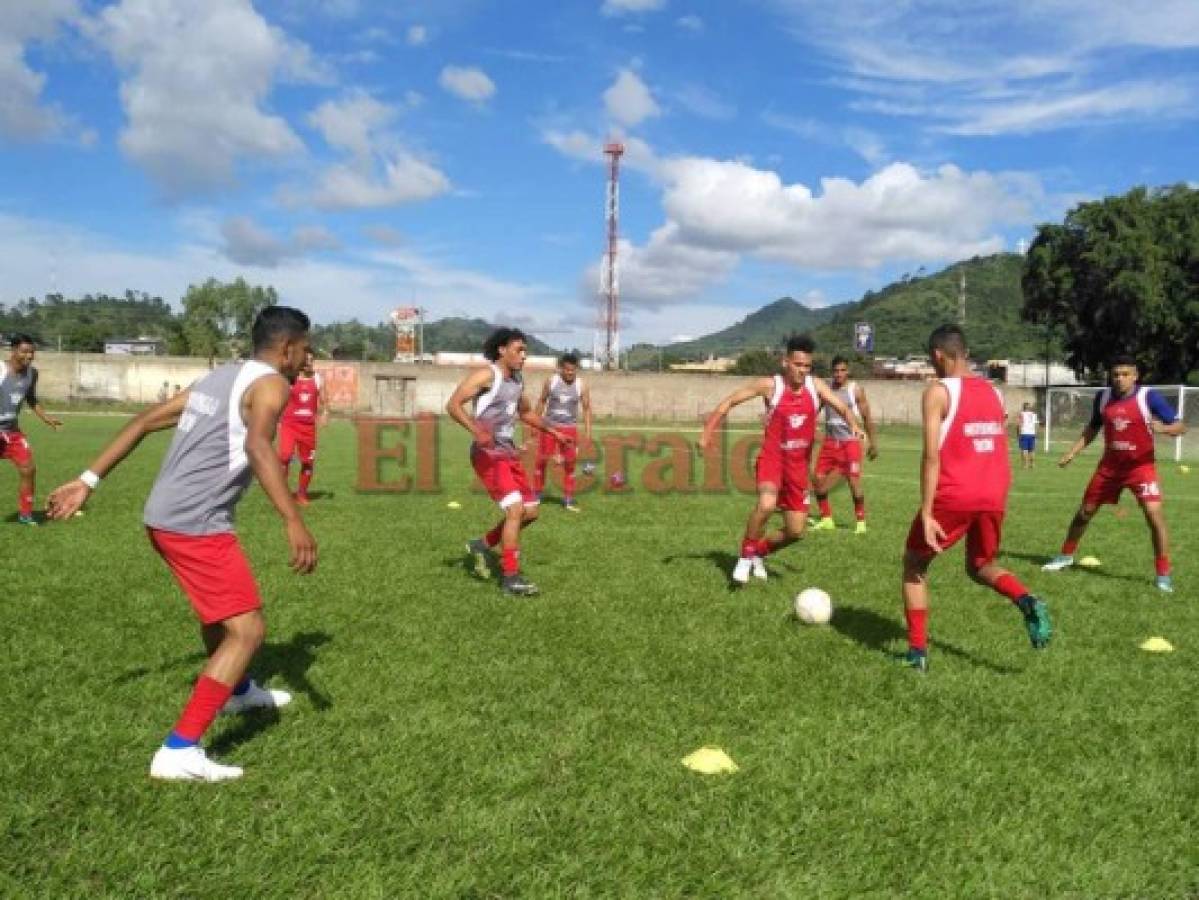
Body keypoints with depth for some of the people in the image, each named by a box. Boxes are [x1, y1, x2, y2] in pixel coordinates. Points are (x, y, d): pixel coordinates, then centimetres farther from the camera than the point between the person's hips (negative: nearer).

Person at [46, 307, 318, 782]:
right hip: (196, 525, -9)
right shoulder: (270, 383, -7)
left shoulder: (218, 377, 19)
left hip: (164, 517, 9)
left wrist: (87, 481, 17)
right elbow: (257, 445, -28)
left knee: (221, 609, 30)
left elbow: (144, 422, 16)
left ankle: (238, 691, 52)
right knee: (248, 630, -6)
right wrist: (294, 521, -36)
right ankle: (179, 751, -9)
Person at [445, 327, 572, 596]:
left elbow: (525, 412, 32)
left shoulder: (517, 380, 14)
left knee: (530, 511, 8)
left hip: (509, 452, 9)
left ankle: (483, 545, 25)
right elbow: (453, 405, -21)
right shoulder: (487, 375, -11)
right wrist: (475, 429, -36)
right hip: (488, 453, -9)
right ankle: (510, 577, -9)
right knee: (515, 509, -17)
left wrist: (553, 431, 28)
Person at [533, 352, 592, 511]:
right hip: (549, 426, 0)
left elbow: (586, 408, -1)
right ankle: (537, 494, 14)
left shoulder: (582, 387, -6)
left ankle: (568, 499, 9)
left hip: (569, 428, 0)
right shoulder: (551, 382, -5)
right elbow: (542, 402, 6)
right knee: (541, 461, 1)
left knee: (569, 464, 1)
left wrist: (588, 430, -9)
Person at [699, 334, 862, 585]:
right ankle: (746, 555, -11)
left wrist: (854, 425, -30)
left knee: (795, 531, 7)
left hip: (798, 465, 4)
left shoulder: (816, 386, -1)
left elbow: (843, 408, -7)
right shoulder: (770, 385, -9)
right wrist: (707, 434, -8)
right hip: (771, 458, -4)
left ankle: (760, 551, 36)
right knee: (767, 504, -34)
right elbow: (729, 402, -2)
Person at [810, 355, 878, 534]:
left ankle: (861, 522, 5)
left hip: (850, 442, -4)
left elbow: (866, 417, -1)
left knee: (854, 482, -8)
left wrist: (873, 442, -3)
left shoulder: (856, 390, -5)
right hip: (830, 442, 4)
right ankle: (826, 519, 17)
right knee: (819, 480, 2)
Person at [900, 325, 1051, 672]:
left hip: (954, 496, -6)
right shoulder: (994, 392, 15)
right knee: (980, 566, 25)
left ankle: (917, 651, 10)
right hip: (993, 497, 6)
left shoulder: (938, 392, -5)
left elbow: (932, 456, -14)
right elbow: (1001, 454, 18)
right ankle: (1027, 601, -6)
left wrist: (926, 514, -15)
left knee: (914, 564, 15)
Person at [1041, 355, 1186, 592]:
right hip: (1110, 465, 4)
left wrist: (1163, 428, -37)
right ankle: (1066, 556, 31)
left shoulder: (1149, 396, -15)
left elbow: (1180, 427, -15)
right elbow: (1092, 428, 13)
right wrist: (1072, 453, 5)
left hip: (1141, 466, -4)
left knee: (1154, 514, -18)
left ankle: (1164, 574, -6)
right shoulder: (1103, 396, -2)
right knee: (1085, 511, 11)